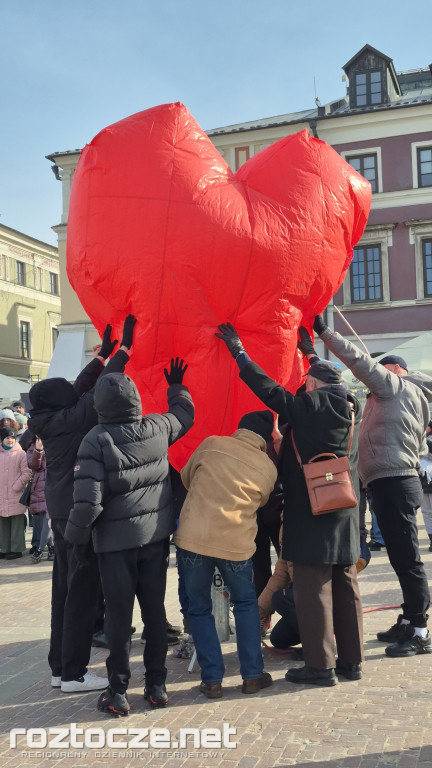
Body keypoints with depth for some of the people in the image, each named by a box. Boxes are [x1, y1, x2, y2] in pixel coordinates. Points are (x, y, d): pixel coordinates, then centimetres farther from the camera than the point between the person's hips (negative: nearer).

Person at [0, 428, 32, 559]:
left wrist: (17, 486, -11)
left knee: (17, 523, -1)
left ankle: (16, 549, 6)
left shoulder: (20, 454, -2)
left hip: (16, 496, -5)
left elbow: (27, 472, -6)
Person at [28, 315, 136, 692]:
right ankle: (74, 673, 4)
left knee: (65, 589, 14)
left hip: (63, 513, 9)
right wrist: (124, 348, -9)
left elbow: (80, 390, 16)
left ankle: (60, 667, 22)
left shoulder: (52, 423, 6)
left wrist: (101, 355, 21)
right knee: (82, 592, -2)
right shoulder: (70, 421, -16)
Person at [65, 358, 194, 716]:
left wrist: (76, 538, -5)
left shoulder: (97, 440, -16)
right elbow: (185, 413, 19)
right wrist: (177, 386, 36)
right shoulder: (158, 428, -4)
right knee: (155, 610, 12)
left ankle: (118, 692, 14)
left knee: (119, 615, 6)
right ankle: (157, 685, 22)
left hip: (116, 541, -4)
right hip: (156, 536, 4)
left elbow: (87, 501, -20)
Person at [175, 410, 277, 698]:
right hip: (236, 543, 1)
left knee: (199, 608, 16)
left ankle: (212, 680, 16)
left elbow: (186, 477, 17)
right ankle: (252, 675, 23)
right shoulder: (268, 467, 6)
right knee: (246, 603, 24)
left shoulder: (211, 444, 4)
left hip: (193, 538, 0)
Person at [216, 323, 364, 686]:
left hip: (312, 516, -7)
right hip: (345, 516, 7)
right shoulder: (352, 408, 7)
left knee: (313, 591, 0)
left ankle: (320, 666, 5)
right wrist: (311, 352, 40)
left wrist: (238, 351, 2)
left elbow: (268, 388, -9)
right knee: (347, 588, 11)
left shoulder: (308, 406, -12)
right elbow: (332, 384, 27)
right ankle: (351, 661, 19)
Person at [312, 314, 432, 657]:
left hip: (392, 484, -10)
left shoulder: (395, 384, 0)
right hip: (399, 482, 10)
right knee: (403, 557, 13)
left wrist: (325, 333, -5)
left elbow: (360, 360, -8)